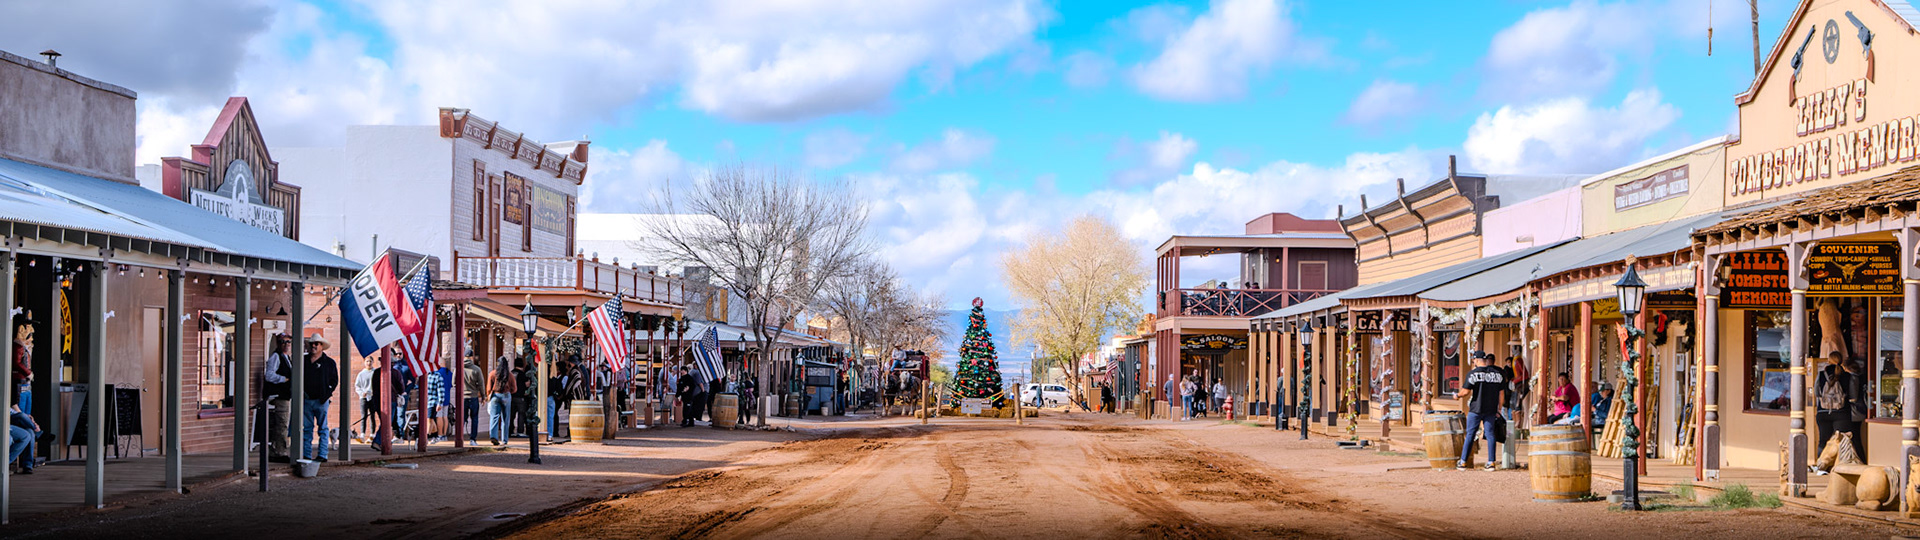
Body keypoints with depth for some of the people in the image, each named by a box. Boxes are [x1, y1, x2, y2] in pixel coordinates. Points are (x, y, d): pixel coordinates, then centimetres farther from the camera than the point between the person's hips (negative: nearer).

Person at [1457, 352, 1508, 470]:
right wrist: (1499, 409, 15)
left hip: (1476, 409, -3)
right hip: (1491, 410, 3)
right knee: (1490, 434, 6)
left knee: (1470, 434, 4)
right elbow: (1501, 394, 8)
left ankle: (1463, 462, 8)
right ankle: (1491, 462, 1)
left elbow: (1465, 391, -10)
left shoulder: (1472, 374, -7)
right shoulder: (1498, 374, 6)